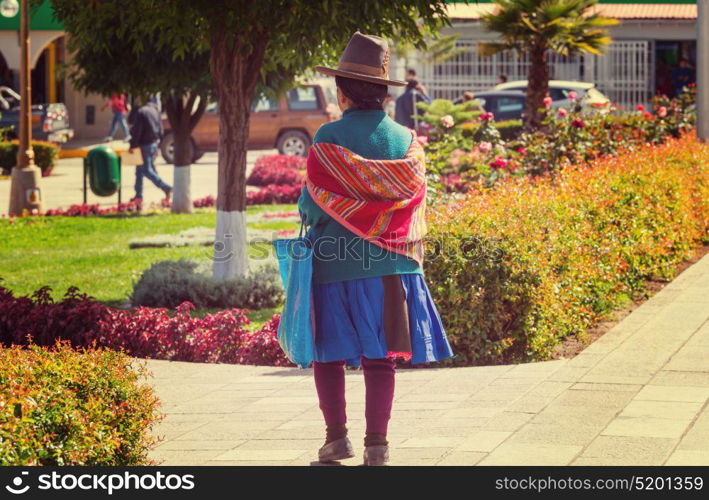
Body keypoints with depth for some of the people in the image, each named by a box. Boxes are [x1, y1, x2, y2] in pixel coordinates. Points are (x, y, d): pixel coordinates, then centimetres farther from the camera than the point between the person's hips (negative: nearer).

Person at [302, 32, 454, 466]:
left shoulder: (330, 139, -9)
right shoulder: (406, 140, 2)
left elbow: (312, 204, -7)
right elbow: (415, 200, 7)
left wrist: (308, 214, 15)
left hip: (336, 263, -3)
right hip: (391, 265, 3)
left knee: (330, 353, 10)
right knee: (381, 357, 6)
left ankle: (337, 435, 7)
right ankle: (377, 444, 6)